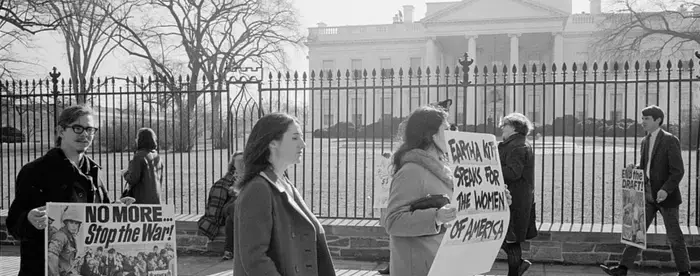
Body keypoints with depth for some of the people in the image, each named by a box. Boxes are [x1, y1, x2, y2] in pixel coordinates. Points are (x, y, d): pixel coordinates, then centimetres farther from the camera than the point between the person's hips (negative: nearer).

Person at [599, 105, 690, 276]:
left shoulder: (670, 140, -13)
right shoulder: (645, 141, 10)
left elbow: (678, 171, -17)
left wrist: (666, 190, -30)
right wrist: (633, 168, -4)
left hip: (666, 196, -7)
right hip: (648, 195, 7)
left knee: (674, 235, 4)